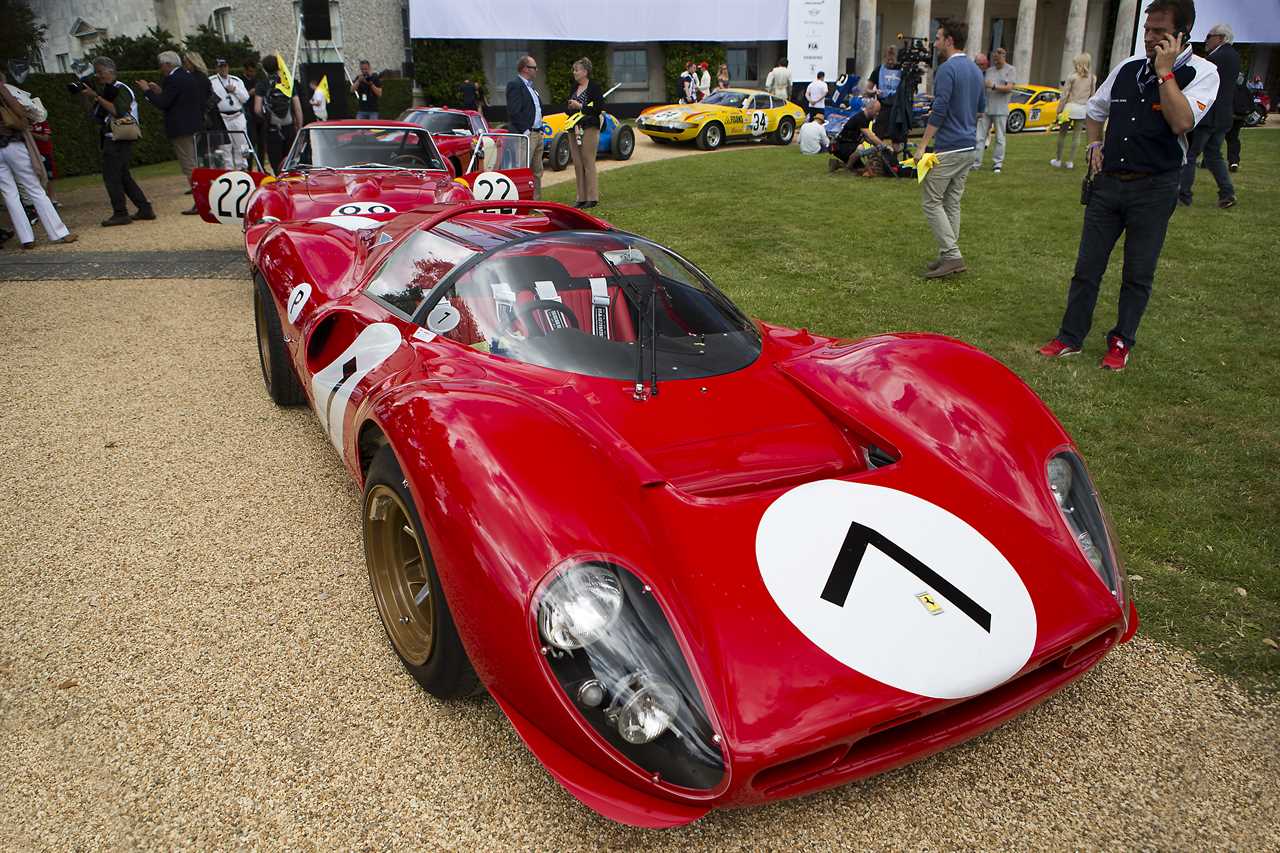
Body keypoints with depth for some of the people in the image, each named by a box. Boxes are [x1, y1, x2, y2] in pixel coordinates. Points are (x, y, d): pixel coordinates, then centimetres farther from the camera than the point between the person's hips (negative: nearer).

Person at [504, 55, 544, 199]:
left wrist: (540, 129, 13)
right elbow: (514, 111, -18)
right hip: (526, 135, -10)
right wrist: (525, 131, -18)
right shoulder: (514, 84, -10)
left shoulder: (531, 86, 20)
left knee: (537, 171, 13)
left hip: (538, 134, 10)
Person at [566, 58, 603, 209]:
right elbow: (567, 109, 19)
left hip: (589, 129, -7)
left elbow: (599, 109, -13)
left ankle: (592, 198, -1)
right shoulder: (574, 88, 15)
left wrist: (580, 106, -11)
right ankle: (582, 198, 11)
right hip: (574, 128, 7)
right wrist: (570, 107, -3)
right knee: (578, 165, 6)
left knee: (588, 163, -7)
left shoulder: (594, 87, -6)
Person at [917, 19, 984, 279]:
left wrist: (923, 145, -16)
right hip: (968, 147, 9)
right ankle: (949, 256, 13)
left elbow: (939, 111, -19)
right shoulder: (975, 70, 14)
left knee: (932, 202, -4)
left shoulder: (947, 69, -14)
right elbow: (981, 107, 23)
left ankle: (952, 255, -9)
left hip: (948, 149, -9)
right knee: (952, 203, 12)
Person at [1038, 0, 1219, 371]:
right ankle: (1070, 337, 13)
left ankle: (1122, 342, 18)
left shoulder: (1201, 73, -6)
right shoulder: (1127, 68, 7)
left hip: (1154, 188, -4)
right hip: (1108, 182, 4)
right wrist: (1095, 145, 9)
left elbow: (1182, 122, -23)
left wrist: (1164, 70, -18)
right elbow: (1095, 110, 25)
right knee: (1087, 267, 5)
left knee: (1138, 273, 5)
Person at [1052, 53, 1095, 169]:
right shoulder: (1092, 78, 5)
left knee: (1062, 134, 7)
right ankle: (1070, 161, 10)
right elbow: (1092, 96, 8)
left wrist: (1059, 110, -3)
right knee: (1076, 135, 8)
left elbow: (1064, 96, -7)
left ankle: (1058, 160, 11)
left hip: (1070, 107, -4)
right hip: (1084, 108, 4)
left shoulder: (1071, 78, -7)